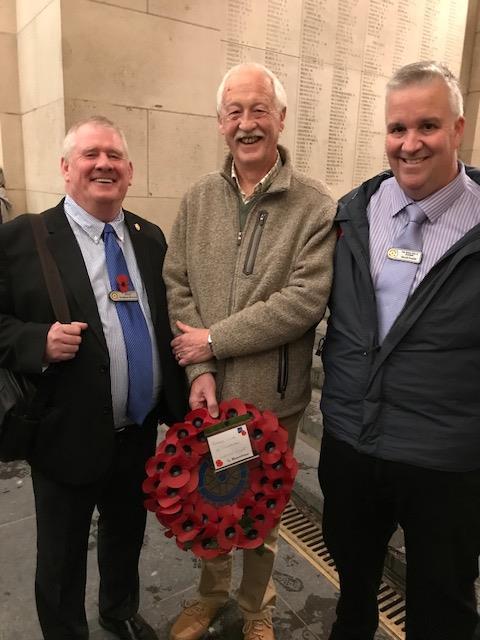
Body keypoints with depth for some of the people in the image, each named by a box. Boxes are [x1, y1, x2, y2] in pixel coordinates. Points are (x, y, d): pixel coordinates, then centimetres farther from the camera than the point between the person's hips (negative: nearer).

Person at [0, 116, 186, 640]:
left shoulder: (150, 237, 5)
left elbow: (166, 321, 9)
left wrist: (178, 403, 6)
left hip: (140, 432, 5)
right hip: (67, 436, -4)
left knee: (127, 535, 26)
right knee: (61, 558, 17)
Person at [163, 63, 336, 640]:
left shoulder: (316, 207, -9)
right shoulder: (198, 199, 3)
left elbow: (306, 299, -18)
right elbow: (177, 285, -1)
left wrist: (214, 341, -16)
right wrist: (200, 370, -11)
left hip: (273, 397, -3)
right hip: (206, 393, 3)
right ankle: (211, 592, 50)